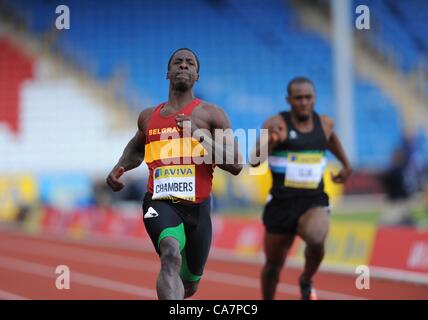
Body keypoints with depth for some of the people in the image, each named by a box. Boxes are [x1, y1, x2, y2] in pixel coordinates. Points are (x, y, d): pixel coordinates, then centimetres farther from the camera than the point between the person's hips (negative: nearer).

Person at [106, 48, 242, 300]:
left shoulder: (210, 114, 3)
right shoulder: (148, 117, 13)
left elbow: (236, 165, -5)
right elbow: (136, 148, 35)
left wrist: (201, 134, -14)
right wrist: (119, 168, 14)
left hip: (198, 207, 1)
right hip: (160, 203, 0)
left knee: (189, 286, 16)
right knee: (171, 255, -33)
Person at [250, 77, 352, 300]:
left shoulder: (324, 123, 5)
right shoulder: (277, 124, -9)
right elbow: (254, 161, -19)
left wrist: (346, 164, 31)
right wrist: (269, 142, -37)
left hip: (314, 202, 1)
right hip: (282, 204, -1)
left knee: (316, 240, -31)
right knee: (273, 265, 11)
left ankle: (306, 282, -1)